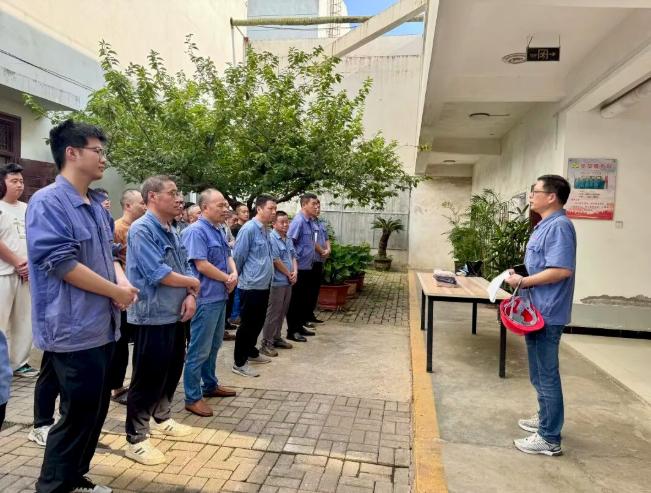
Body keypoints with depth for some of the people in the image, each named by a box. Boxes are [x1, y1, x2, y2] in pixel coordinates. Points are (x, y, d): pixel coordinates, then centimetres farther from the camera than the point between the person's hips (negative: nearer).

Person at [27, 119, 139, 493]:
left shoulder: (97, 205, 12)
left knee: (96, 408, 17)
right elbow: (61, 263, -22)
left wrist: (123, 282, -3)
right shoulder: (48, 202, -14)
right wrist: (116, 292, -14)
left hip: (102, 327, 9)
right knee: (78, 414, 2)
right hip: (74, 331, -9)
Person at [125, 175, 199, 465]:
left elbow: (184, 268, 11)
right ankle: (136, 439, 16)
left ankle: (162, 418, 39)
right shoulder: (142, 230, -17)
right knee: (147, 377, 1)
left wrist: (190, 297, -7)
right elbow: (157, 274, -25)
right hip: (152, 316, -9)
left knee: (172, 370, 20)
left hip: (175, 315, 9)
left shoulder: (171, 232, 12)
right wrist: (192, 284, -10)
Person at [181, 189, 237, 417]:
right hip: (205, 298, -10)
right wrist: (227, 279, -11)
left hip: (220, 296, 10)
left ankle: (210, 385, 34)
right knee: (199, 349, -1)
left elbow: (228, 256, 17)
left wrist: (234, 273, -4)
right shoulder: (196, 231, -17)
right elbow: (202, 265, -22)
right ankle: (192, 397, 10)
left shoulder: (219, 230, 12)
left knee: (214, 345, 20)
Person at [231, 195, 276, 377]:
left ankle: (251, 352, 37)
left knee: (258, 322, 19)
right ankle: (239, 363, 12)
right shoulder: (249, 229, -17)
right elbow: (237, 257, -13)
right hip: (251, 286, -8)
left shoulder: (265, 230, 11)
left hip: (264, 285, 8)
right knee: (248, 324, 0)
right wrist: (240, 277, -1)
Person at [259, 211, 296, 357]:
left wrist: (295, 271, -2)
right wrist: (289, 274, -8)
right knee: (273, 313, -2)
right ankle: (266, 343, 6)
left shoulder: (288, 239, 12)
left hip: (288, 282, 8)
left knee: (282, 312, 16)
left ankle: (276, 338, 27)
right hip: (277, 282, -8)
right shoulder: (271, 239, -16)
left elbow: (293, 257, 16)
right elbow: (276, 261, -18)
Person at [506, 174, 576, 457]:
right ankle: (546, 419, 37)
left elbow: (561, 270, -26)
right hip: (537, 311, 10)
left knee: (546, 375, -1)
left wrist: (523, 282, -19)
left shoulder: (559, 226, -18)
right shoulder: (544, 225, 14)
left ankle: (550, 439, 11)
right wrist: (522, 280, 11)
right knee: (539, 373, 21)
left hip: (547, 314, -10)